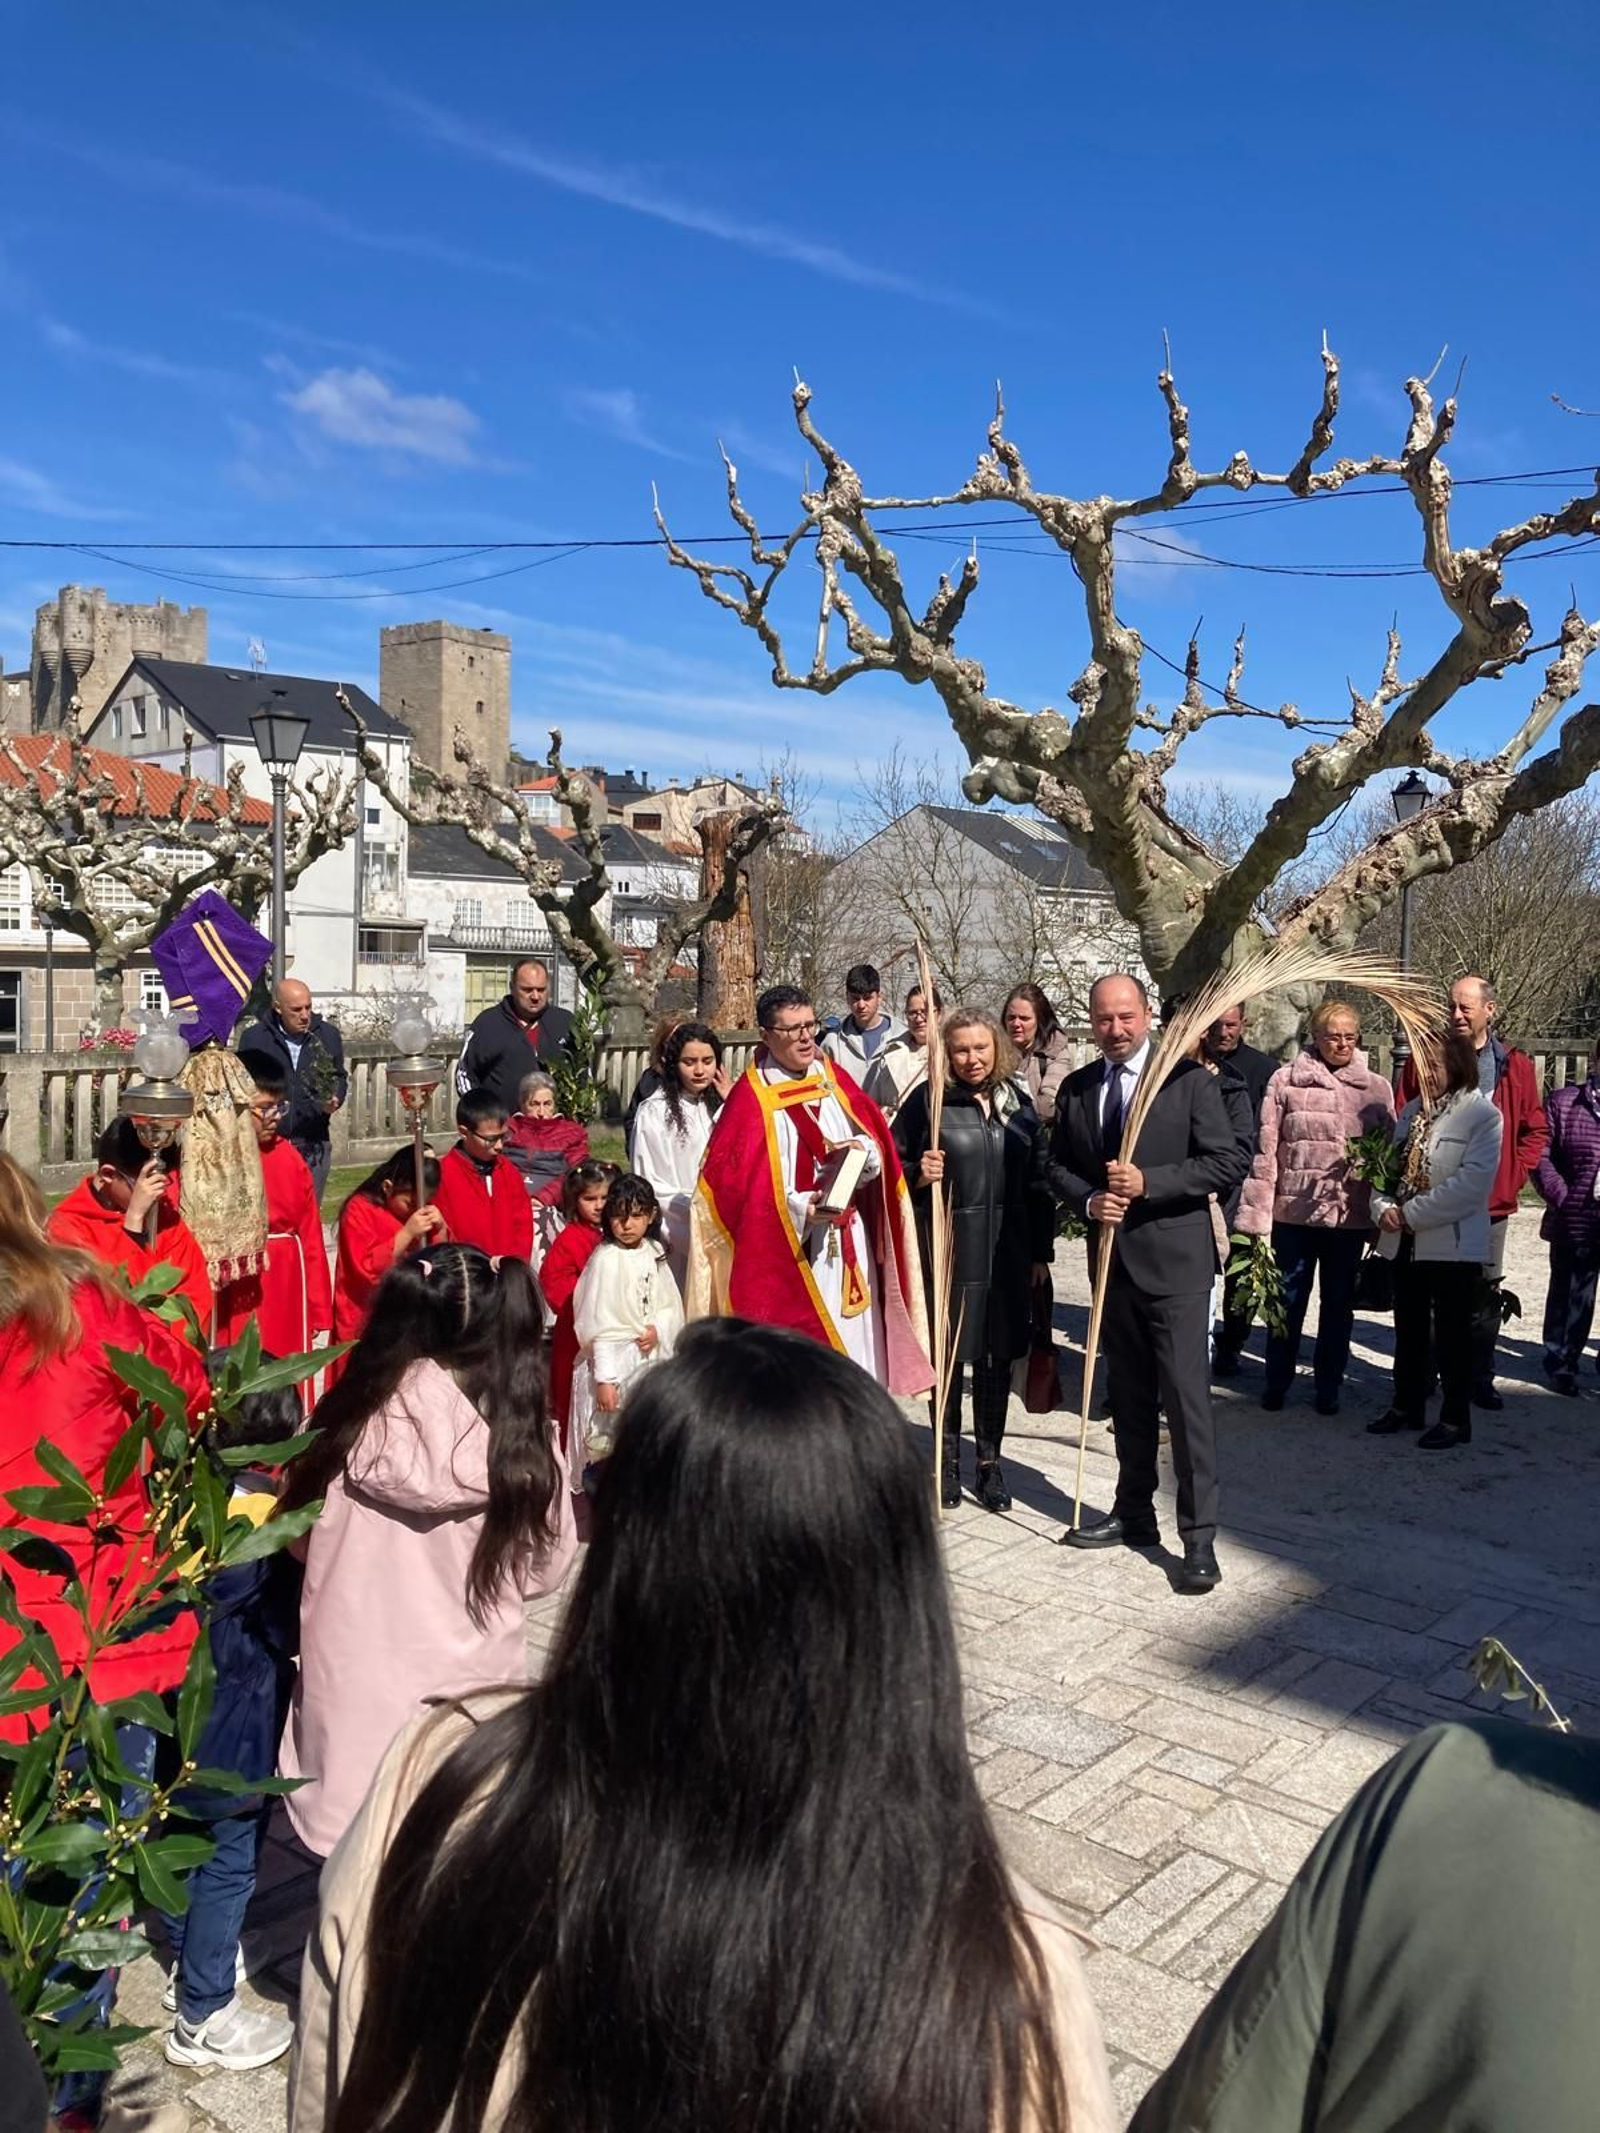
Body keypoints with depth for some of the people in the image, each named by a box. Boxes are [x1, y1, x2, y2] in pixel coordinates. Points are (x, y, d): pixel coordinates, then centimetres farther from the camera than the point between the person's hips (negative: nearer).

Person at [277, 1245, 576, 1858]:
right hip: (473, 1681, 0)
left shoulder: (359, 1418, -14)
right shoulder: (529, 1444, -12)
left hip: (356, 1681, 0)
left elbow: (299, 1530, -1)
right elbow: (545, 1568, 0)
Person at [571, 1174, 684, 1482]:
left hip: (651, 1360, 6)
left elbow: (672, 1306, 10)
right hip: (615, 1363, -6)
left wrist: (659, 1330, -11)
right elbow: (599, 1324, -15)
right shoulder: (605, 1259, -13)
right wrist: (604, 1378, -17)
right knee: (606, 1441, -3)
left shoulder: (654, 1253, 4)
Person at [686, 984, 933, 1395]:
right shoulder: (750, 1099, -6)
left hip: (850, 1250, 5)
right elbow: (730, 1184, -11)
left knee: (854, 1343, 8)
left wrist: (861, 1152, -14)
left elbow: (879, 1148, 9)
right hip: (786, 1256, -5)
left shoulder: (835, 1081, 10)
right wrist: (800, 1209, -21)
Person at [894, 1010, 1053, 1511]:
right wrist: (918, 1175, -22)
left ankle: (990, 1462, 23)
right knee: (948, 1356, 7)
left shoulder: (1018, 1103, 6)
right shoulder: (927, 1100, -5)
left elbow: (1037, 1182, 10)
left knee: (997, 1356, 10)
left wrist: (1041, 1252, 10)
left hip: (1009, 1251, 3)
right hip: (948, 1249, -3)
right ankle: (948, 1462, 23)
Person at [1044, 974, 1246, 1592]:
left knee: (1186, 1397, -5)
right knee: (1128, 1396, 16)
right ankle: (1134, 1513, 30)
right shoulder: (1075, 1089, 7)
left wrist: (1148, 1182, -19)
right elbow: (1057, 1165, 12)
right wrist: (1089, 1201, -9)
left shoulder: (1189, 1080, -7)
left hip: (1174, 1261, -5)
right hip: (1114, 1259, 5)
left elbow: (1229, 1162, -10)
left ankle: (1199, 1537, 3)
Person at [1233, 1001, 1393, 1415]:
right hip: (1294, 1211, -2)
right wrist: (1257, 1215, -8)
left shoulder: (1376, 1089, 4)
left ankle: (1328, 1386, 25)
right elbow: (1265, 1150, -4)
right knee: (1288, 1301, 8)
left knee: (1338, 1304, 12)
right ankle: (1276, 1383, 23)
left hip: (1350, 1215, 2)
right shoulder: (1285, 1081, -2)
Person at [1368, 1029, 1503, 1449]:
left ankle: (1455, 1419, 14)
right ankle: (1406, 1407, 28)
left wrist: (1410, 1214, -18)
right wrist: (1383, 1206, -7)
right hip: (1405, 1242, 7)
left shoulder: (1483, 1114, -9)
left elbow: (1472, 1181, -18)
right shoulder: (1414, 1110, 13)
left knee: (1452, 1335, 3)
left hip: (1453, 1243, -7)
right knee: (1409, 1330, 16)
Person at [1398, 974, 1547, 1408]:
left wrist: (1513, 1177, -2)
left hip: (1490, 1204, 1)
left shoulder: (1515, 1066, 4)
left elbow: (1536, 1130, 9)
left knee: (1485, 1292, 7)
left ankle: (1481, 1378, 19)